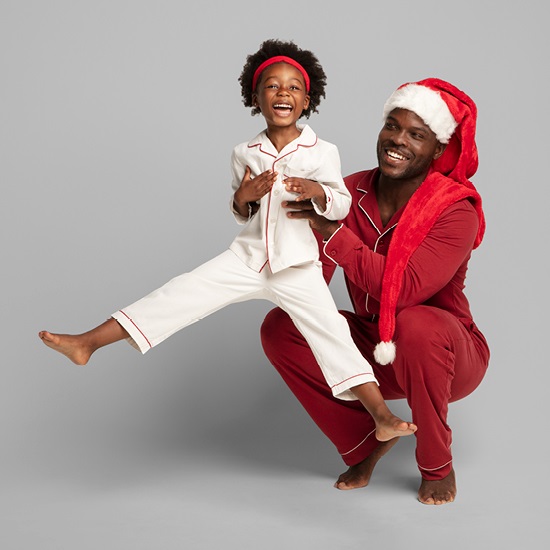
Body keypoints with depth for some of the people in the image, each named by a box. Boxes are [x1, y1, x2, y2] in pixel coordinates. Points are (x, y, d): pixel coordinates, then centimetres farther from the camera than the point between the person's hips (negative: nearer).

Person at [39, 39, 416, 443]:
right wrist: (243, 197, -11)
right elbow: (240, 215, 13)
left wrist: (316, 190, -21)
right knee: (179, 294, -7)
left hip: (298, 269, -2)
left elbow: (342, 205, 0)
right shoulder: (245, 154, 5)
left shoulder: (322, 152, -4)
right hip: (248, 258, 2)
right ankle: (88, 343, -8)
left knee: (331, 333, -11)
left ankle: (382, 416, -7)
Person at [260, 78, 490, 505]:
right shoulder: (352, 193, -8)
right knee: (280, 326, -12)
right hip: (376, 352, 5)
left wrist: (331, 230, -35)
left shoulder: (455, 210, -22)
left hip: (446, 354, -5)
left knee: (415, 323, -38)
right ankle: (367, 440, 3)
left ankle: (438, 466, -12)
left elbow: (404, 289, -37)